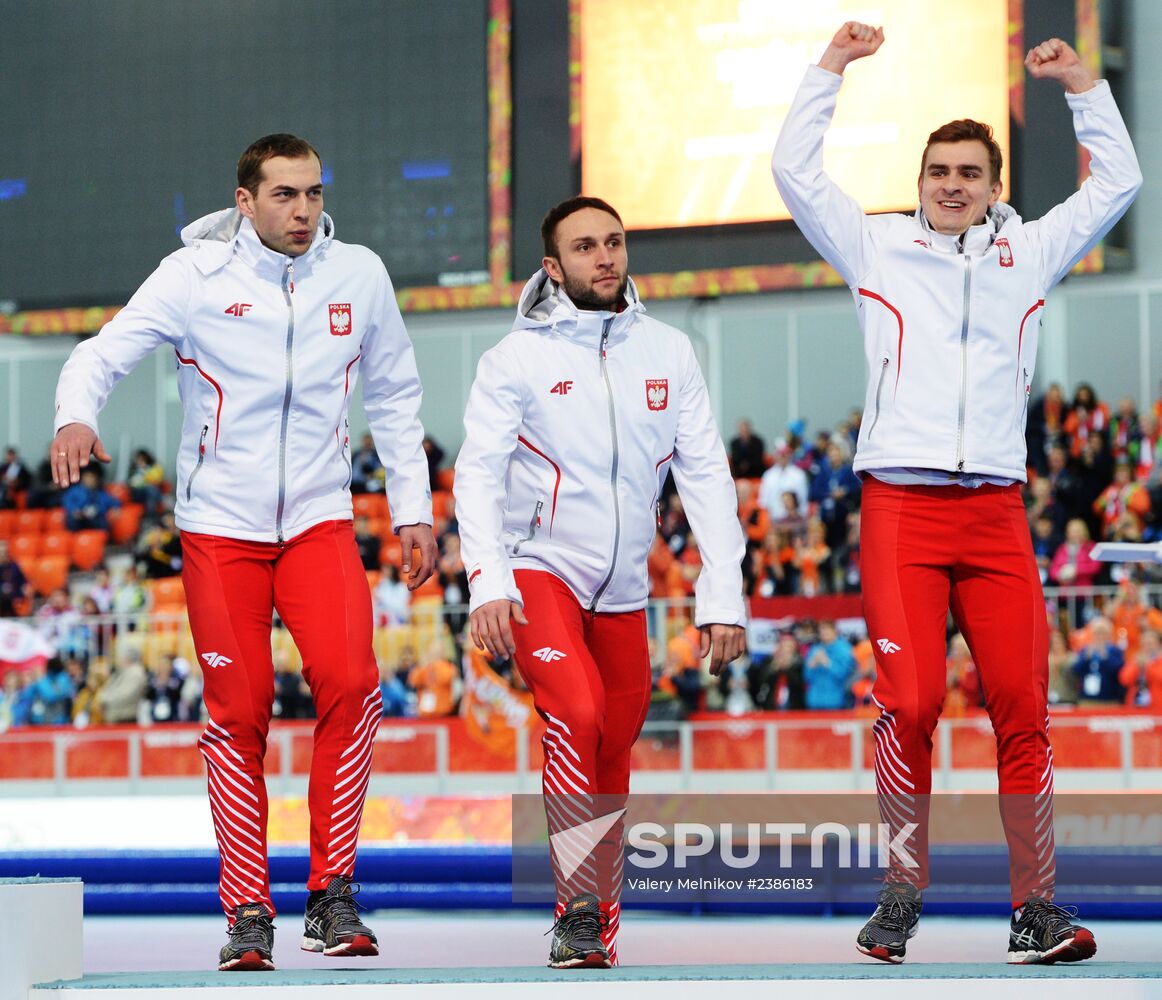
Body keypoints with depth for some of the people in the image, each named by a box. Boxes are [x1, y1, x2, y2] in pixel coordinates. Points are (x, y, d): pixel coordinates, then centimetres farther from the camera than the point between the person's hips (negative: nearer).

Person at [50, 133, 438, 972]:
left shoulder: (359, 275, 3)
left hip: (319, 517, 1)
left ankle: (332, 895, -7)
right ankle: (247, 912, 8)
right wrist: (77, 416, -31)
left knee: (350, 684, -18)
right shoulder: (196, 274, -5)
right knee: (239, 713, -2)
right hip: (220, 523, -1)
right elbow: (105, 352, -9)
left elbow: (395, 398, 14)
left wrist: (414, 509, 12)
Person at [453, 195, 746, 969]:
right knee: (578, 713, -25)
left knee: (614, 756, 9)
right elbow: (479, 472, -8)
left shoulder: (668, 353, 5)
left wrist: (722, 595, -3)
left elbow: (707, 476, 5)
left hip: (623, 592, 4)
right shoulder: (520, 357, -4)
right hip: (538, 571, -4)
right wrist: (487, 584, -21)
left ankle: (603, 924, 27)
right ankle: (578, 910, -16)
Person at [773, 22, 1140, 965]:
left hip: (996, 509, 2)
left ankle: (1036, 911, 0)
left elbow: (1117, 183, 22)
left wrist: (1082, 83, 19)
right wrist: (832, 68, 11)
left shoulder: (1029, 252, 19)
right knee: (910, 702, -12)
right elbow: (795, 171, 12)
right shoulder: (879, 247, 14)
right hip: (900, 505, -2)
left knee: (1024, 707, -4)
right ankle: (901, 896, 1)